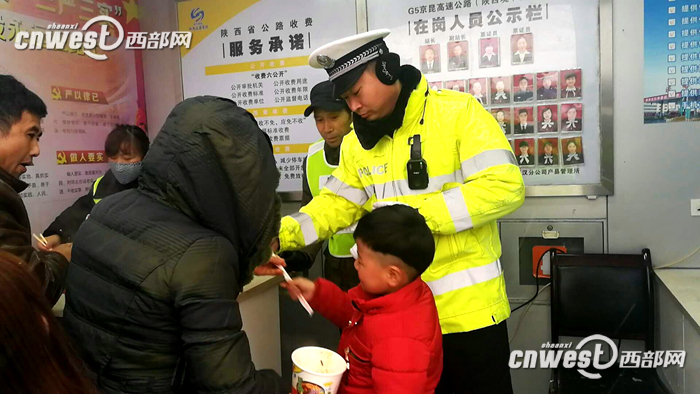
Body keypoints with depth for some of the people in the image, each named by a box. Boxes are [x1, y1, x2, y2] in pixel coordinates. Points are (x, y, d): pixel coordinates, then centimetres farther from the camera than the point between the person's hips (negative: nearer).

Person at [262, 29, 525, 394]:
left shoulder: (458, 111, -12)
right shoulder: (356, 142, 5)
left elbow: (505, 187, -19)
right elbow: (338, 204, 10)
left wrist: (418, 214, -23)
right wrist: (281, 234, -7)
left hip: (467, 305, -5)